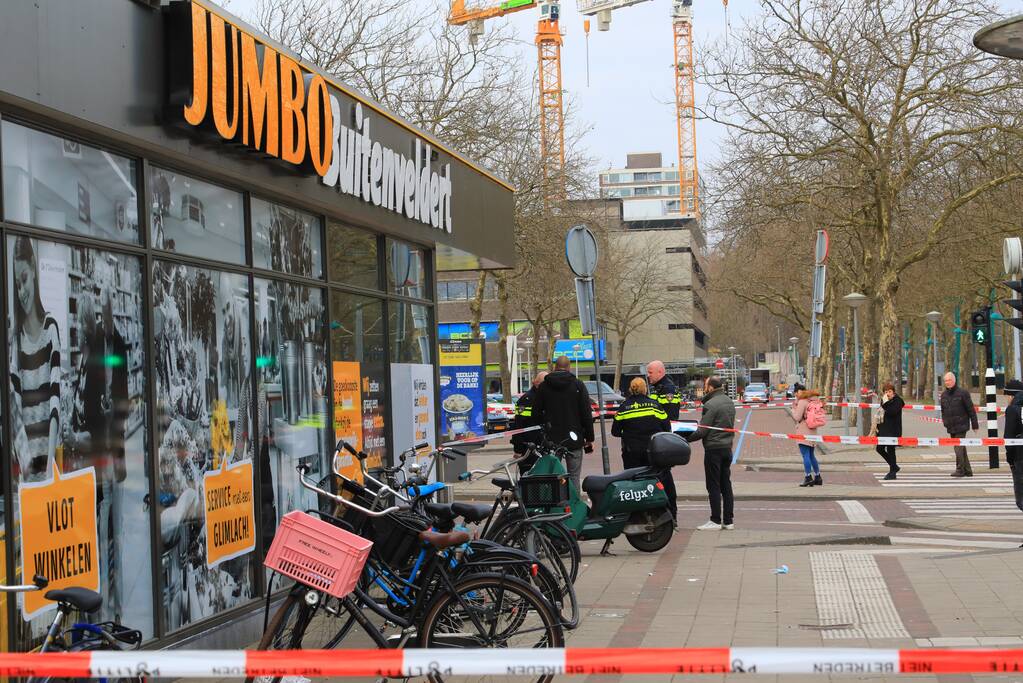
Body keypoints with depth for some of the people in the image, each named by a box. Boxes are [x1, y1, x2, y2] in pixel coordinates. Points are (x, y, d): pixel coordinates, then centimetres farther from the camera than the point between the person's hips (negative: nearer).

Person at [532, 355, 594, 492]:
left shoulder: (543, 386, 3)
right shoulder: (578, 385, -2)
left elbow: (536, 414, 5)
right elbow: (587, 414, -3)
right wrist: (589, 438, 3)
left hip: (551, 440, 1)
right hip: (574, 440, -1)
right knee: (574, 476, 2)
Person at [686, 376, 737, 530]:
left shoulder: (710, 405, -17)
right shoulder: (729, 402, 10)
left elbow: (702, 431, -18)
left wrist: (685, 439, -8)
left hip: (713, 448, -8)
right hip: (727, 447, 8)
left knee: (713, 486, -2)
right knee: (726, 485, 12)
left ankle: (716, 520, 0)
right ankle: (728, 520, 14)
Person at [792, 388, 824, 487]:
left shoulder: (802, 402, -10)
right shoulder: (812, 401, 14)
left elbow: (797, 417, -14)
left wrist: (793, 408, 4)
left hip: (804, 432, -9)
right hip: (812, 431, 9)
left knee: (805, 455, -9)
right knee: (811, 456, 15)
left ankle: (808, 477, -13)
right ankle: (817, 477, 16)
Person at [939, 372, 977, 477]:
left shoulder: (962, 393, -7)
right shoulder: (944, 395, 10)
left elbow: (971, 409, -6)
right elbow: (943, 411, 20)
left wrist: (974, 424, -6)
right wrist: (945, 422, 15)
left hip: (961, 425, -6)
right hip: (951, 427, 6)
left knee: (959, 447, -12)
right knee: (961, 448, 11)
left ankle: (960, 469, -8)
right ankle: (967, 470, 18)